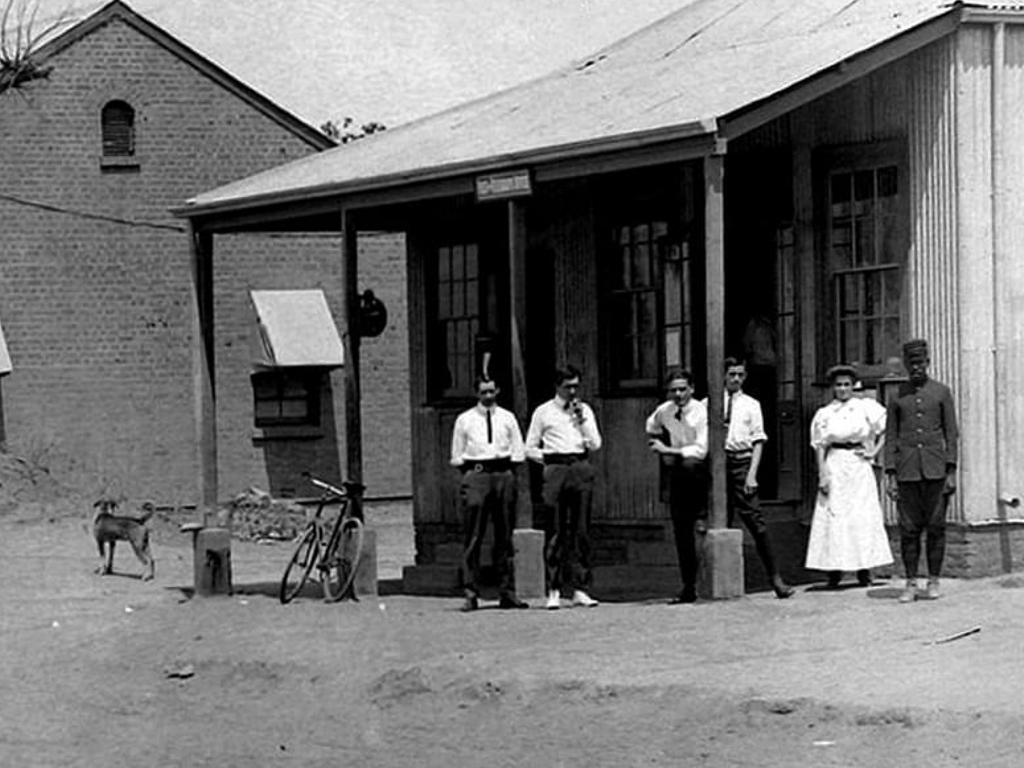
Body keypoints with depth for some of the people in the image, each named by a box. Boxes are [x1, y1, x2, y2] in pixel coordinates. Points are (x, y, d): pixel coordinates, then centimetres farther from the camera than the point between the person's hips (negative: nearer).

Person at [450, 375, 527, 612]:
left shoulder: (507, 418, 12)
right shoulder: (465, 420, 7)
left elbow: (519, 452, 11)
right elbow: (456, 456, 10)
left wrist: (505, 467, 1)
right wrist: (470, 469, 0)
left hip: (504, 474, 2)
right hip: (475, 475, -2)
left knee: (505, 537, 4)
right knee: (473, 537, -8)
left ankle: (507, 592, 8)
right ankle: (471, 593, -8)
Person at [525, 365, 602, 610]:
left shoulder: (584, 410, 14)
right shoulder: (544, 412, 6)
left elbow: (595, 444, 5)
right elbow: (530, 449, 9)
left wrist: (582, 419, -3)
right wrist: (549, 460, 0)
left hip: (581, 469, 3)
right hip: (556, 470, -3)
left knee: (581, 530, 1)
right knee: (557, 531, -4)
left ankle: (580, 589, 4)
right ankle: (553, 591, -1)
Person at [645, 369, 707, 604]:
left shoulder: (701, 412, -13)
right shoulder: (664, 411, 3)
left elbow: (700, 450, -21)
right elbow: (651, 427, 27)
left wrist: (669, 451, -21)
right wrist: (656, 443, 11)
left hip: (699, 471, -3)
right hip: (676, 472, 3)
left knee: (690, 465, -37)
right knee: (681, 531, 0)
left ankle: (704, 511, -15)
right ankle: (688, 589, 5)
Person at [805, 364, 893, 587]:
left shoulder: (866, 407, 5)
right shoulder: (824, 414, 5)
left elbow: (886, 429, 10)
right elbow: (820, 447, 3)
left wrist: (874, 451, 1)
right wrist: (822, 475, -5)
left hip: (859, 466, 0)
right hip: (834, 467, 0)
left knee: (863, 517, -1)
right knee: (834, 516, -4)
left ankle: (864, 569, 3)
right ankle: (834, 570, -2)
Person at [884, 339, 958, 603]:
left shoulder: (942, 392, 7)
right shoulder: (897, 397, 9)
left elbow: (951, 433, 5)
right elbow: (890, 437, 9)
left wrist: (952, 472, -3)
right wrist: (890, 475, 0)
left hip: (935, 470, -1)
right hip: (907, 470, 1)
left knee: (935, 527, 0)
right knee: (909, 529, 0)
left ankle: (933, 582, 7)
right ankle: (910, 584, 4)